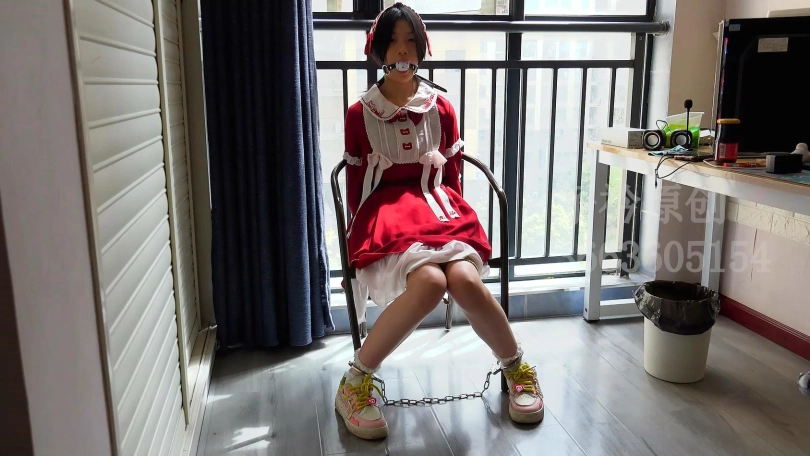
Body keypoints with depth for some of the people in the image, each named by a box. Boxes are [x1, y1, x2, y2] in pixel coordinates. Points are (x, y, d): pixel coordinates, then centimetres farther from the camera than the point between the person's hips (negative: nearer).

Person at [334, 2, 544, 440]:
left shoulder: (441, 109, 11)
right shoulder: (360, 114, 5)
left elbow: (452, 177, 15)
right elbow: (355, 186, 8)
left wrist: (450, 217, 4)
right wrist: (365, 234, 0)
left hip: (438, 207, 2)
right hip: (384, 213, -2)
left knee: (466, 281, -31)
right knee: (429, 281, -36)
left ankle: (516, 367, -2)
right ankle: (355, 380, -17)